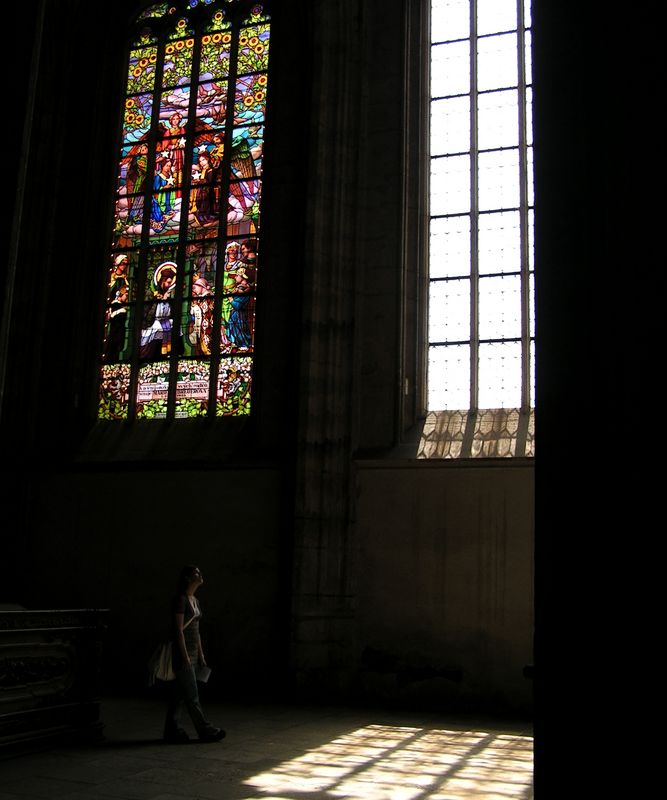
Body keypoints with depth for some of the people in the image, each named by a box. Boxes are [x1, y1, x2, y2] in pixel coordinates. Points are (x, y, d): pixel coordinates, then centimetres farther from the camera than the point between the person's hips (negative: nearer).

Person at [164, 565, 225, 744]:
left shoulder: (195, 601, 13)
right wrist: (185, 657, -19)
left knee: (179, 694, 11)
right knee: (191, 695, -2)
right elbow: (178, 630, -17)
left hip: (192, 651, 9)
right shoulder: (180, 599, -14)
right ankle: (205, 731, 1)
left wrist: (201, 655, 16)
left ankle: (172, 731, 16)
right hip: (181, 651, -9)